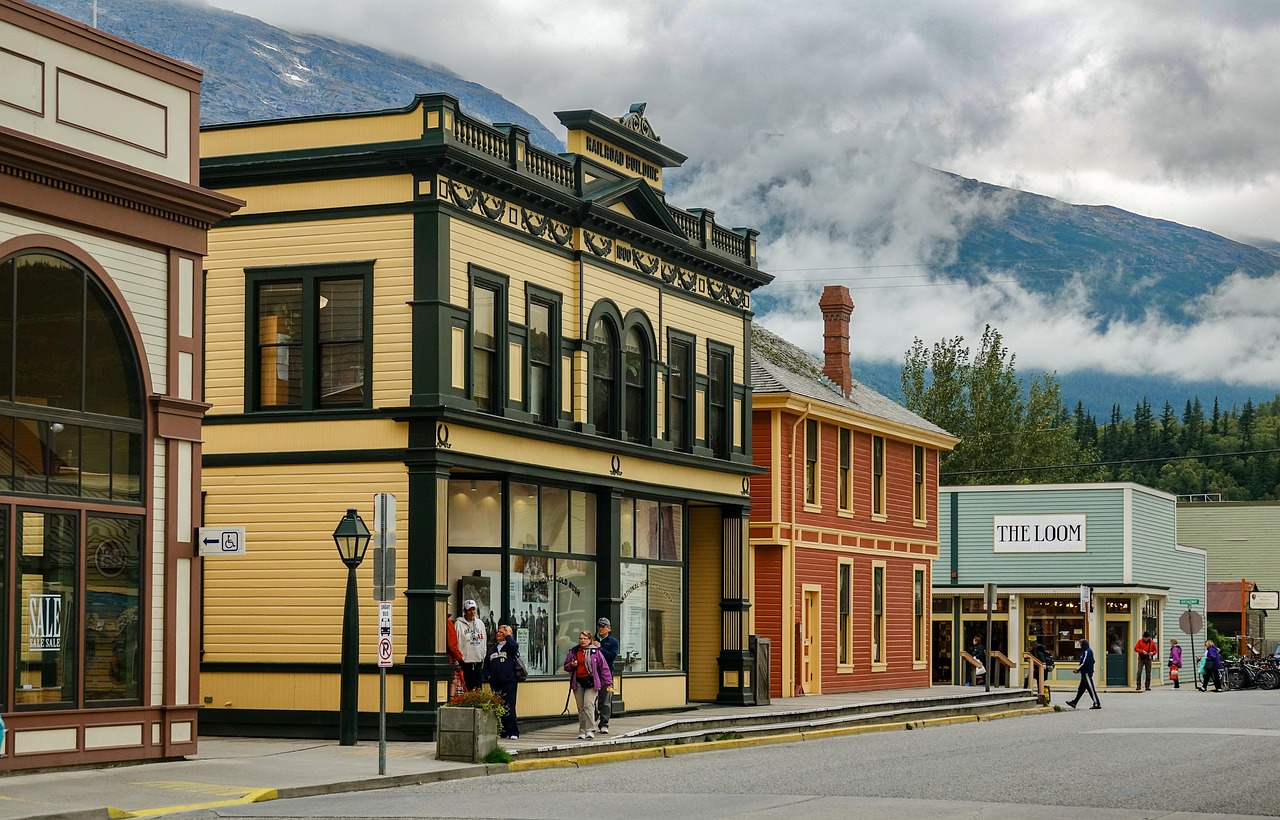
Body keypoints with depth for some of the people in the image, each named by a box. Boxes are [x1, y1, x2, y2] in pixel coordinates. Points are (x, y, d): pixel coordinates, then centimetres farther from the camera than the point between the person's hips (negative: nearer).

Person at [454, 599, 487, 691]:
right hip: (465, 662, -5)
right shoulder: (459, 624, -2)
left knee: (478, 689, 6)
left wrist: (484, 658, 12)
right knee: (466, 689, -6)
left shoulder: (480, 623, 15)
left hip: (478, 661, 5)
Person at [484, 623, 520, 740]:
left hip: (509, 682, -6)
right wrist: (488, 676, 5)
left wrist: (508, 635, -8)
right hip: (495, 683, 6)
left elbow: (515, 646, -23)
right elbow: (486, 665, 22)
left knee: (509, 707, -9)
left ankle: (513, 732, -6)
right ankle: (503, 731, 13)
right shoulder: (493, 649, 19)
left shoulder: (509, 647, 3)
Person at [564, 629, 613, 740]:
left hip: (591, 682, -4)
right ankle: (582, 731, 16)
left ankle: (590, 730, -16)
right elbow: (566, 666, 16)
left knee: (588, 705, -16)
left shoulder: (596, 651, -1)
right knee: (581, 708, 7)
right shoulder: (573, 651, 8)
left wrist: (608, 682, 1)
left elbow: (604, 667, 2)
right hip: (578, 683, 4)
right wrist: (571, 665, -7)